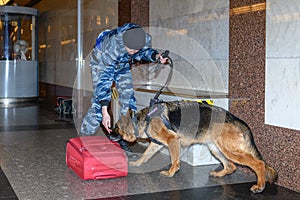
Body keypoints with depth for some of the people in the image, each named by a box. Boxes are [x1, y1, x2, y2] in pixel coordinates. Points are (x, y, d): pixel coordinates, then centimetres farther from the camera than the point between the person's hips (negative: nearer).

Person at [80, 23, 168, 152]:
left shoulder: (146, 39, -31)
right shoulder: (111, 48, -44)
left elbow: (145, 51, -4)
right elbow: (104, 79, -42)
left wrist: (156, 56, -28)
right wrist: (105, 111, -45)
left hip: (122, 64, 5)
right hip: (101, 63, -5)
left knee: (128, 99, -4)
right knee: (99, 102, -14)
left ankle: (122, 138, 6)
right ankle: (84, 137, -3)